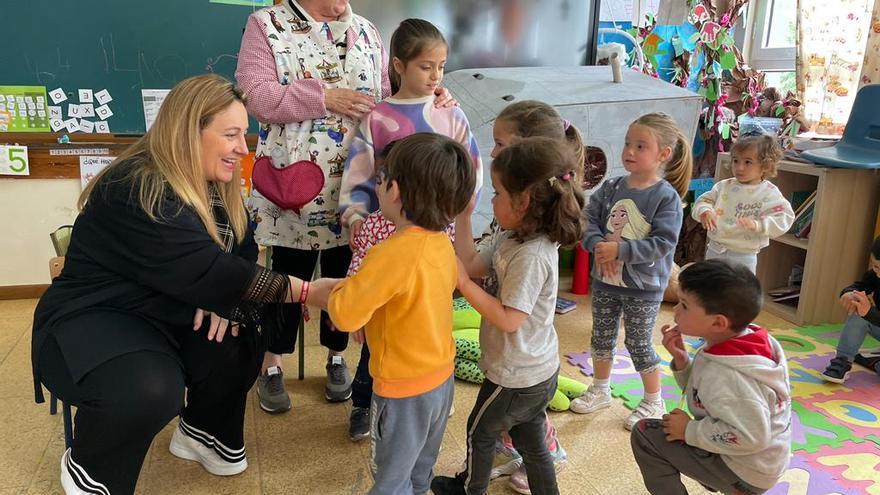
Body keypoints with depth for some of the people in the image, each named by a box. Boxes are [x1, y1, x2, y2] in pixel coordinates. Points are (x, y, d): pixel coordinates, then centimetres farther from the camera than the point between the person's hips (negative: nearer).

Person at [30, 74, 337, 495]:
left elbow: (240, 252, 1)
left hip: (167, 314, 8)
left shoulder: (210, 183, 2)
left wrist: (224, 293, -23)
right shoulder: (137, 189, -26)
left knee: (251, 323, -15)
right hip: (95, 319, -8)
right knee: (151, 390, -35)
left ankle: (204, 430, 11)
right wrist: (306, 292, -33)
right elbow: (204, 270, -34)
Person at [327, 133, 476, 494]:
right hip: (441, 377, 8)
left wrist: (338, 289, -8)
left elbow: (344, 316, -28)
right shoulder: (442, 243, -3)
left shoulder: (393, 253, -29)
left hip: (404, 389, -8)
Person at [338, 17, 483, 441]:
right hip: (386, 230, -1)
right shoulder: (377, 118, 0)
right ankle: (364, 402, 21)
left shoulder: (450, 115, 4)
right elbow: (358, 173, 0)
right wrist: (355, 216, -12)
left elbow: (471, 171, 6)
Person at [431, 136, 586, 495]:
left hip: (517, 376, -7)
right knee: (531, 442, 23)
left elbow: (509, 319, -30)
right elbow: (471, 264, -1)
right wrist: (462, 219, -5)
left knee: (480, 431, 19)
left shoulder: (531, 256, -31)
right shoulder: (510, 237, -3)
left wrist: (463, 283, -28)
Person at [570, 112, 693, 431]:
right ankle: (600, 391, 39)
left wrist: (620, 250, -27)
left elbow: (663, 243, -21)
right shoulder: (611, 188, -2)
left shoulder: (666, 196, -15)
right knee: (602, 337, 18)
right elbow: (588, 220, -2)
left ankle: (653, 403, 29)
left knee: (638, 344, 7)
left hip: (643, 287, -5)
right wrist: (598, 244, -21)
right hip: (605, 280, 5)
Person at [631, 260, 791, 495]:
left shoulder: (725, 374, -32)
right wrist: (681, 359, -12)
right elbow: (702, 390, 5)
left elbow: (751, 436, -34)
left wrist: (689, 430, -24)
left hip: (744, 474, -9)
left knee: (645, 434, -11)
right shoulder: (742, 342, -5)